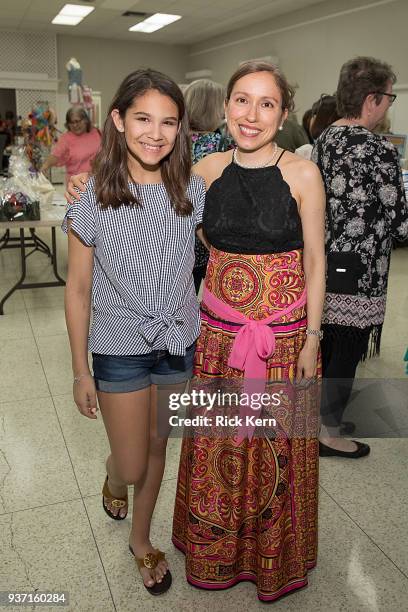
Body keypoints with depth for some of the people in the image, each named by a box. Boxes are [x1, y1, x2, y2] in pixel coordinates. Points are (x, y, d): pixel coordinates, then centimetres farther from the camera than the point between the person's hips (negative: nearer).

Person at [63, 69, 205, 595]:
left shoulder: (192, 189, -6)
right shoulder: (92, 198, -13)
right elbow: (78, 289, -7)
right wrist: (80, 371, -4)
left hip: (178, 343, 3)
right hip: (120, 349, -2)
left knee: (157, 446, 19)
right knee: (131, 465, 9)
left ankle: (141, 541, 44)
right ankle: (112, 478, 49)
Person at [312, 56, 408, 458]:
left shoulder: (325, 139, 7)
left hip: (325, 260, 8)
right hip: (358, 271, -8)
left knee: (329, 344, 20)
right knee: (347, 352, 5)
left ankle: (322, 413, 36)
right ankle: (329, 434, 20)